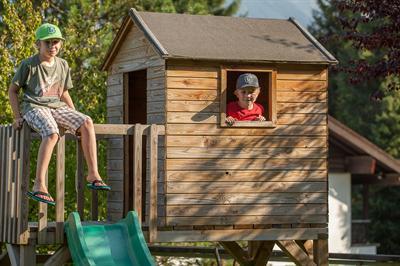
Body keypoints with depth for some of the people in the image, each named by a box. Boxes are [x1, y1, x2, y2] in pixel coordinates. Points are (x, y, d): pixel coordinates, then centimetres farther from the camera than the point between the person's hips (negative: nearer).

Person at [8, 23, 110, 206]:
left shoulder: (62, 65, 14)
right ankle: (39, 186, -42)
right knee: (52, 134, -36)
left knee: (86, 122, -21)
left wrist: (75, 115, 13)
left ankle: (93, 175, -21)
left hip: (57, 107, 6)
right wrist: (17, 116, -6)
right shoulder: (29, 65, -2)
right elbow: (12, 90, 4)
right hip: (34, 107, -5)